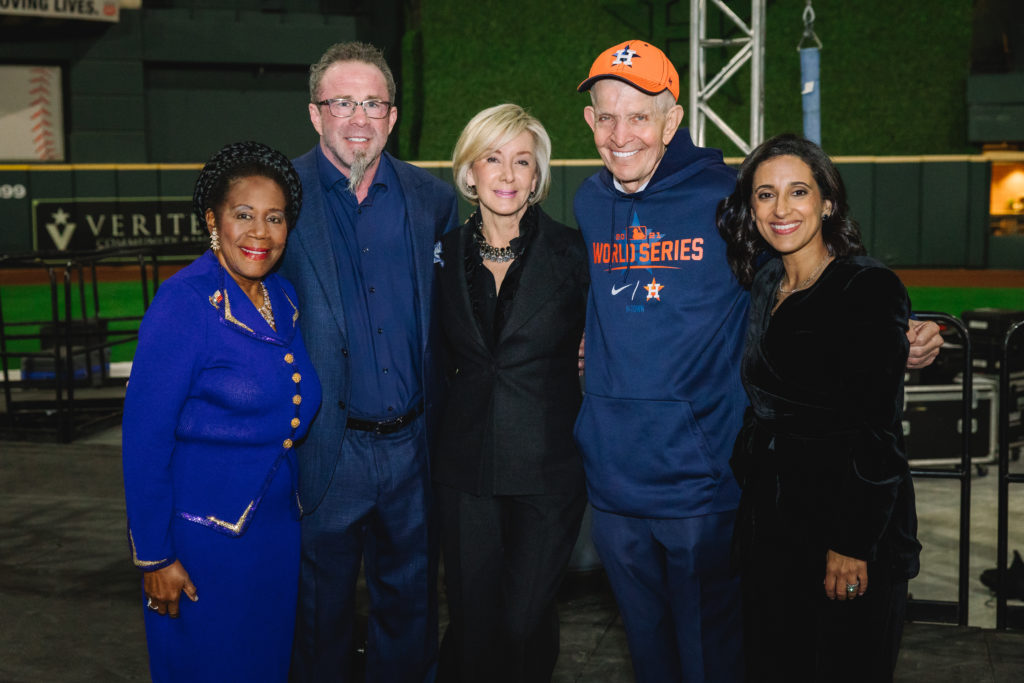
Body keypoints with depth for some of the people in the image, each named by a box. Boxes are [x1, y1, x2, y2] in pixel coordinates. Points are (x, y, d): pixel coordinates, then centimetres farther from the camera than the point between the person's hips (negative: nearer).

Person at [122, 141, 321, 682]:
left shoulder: (284, 298, 4)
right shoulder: (184, 302, -17)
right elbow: (144, 438, -17)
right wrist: (154, 556, -15)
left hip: (276, 531, 7)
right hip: (204, 533, -6)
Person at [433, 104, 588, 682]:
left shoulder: (572, 253, -5)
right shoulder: (448, 255, 5)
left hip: (548, 466, -2)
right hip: (465, 467, 3)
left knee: (526, 624, 2)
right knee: (472, 622, 9)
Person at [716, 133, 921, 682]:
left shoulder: (870, 288, -13)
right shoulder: (764, 286, 8)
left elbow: (879, 431, -16)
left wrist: (854, 545, -18)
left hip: (852, 520, -6)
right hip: (770, 522, 7)